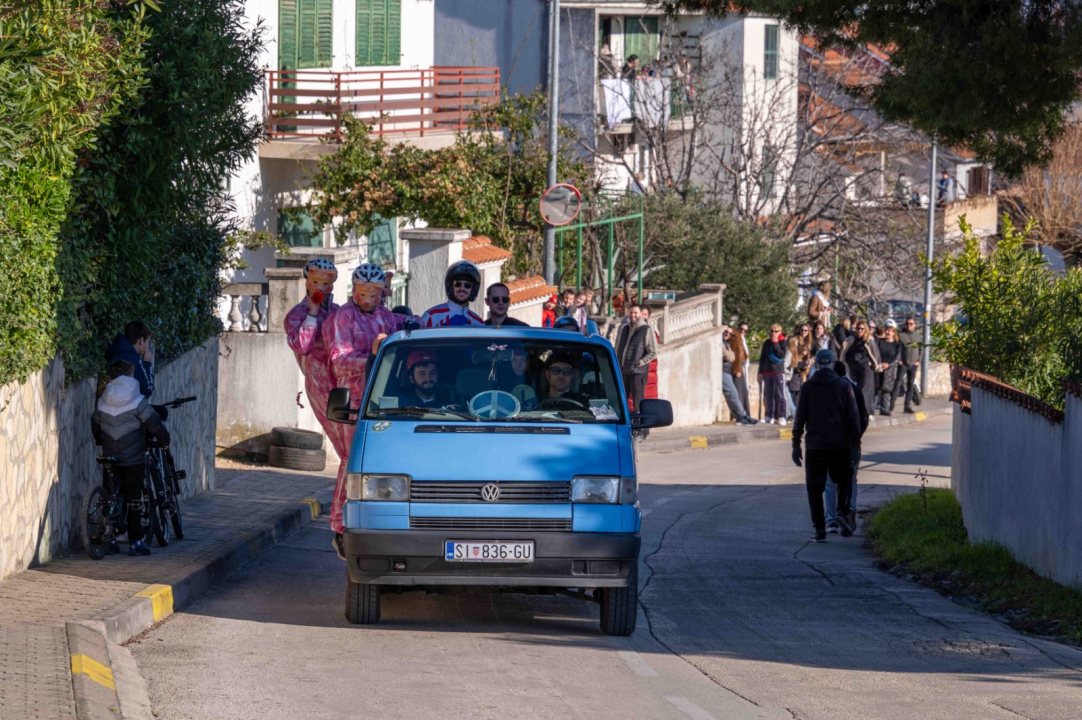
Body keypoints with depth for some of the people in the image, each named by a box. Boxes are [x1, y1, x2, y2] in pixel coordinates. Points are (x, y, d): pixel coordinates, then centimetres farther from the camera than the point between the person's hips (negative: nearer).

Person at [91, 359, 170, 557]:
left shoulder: (102, 402, 4)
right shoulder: (137, 401, -10)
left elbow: (95, 426, 17)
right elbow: (154, 424, -7)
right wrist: (164, 440, 11)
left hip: (110, 458, 4)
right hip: (133, 458, -4)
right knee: (133, 499, 1)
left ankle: (109, 540, 8)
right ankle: (135, 542, 1)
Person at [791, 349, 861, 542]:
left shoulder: (808, 387, 0)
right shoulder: (844, 386, 1)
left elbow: (799, 419, 1)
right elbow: (853, 418, 0)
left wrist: (796, 445, 7)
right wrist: (856, 444, 5)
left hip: (815, 446, -1)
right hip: (841, 445, 1)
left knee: (815, 488, 5)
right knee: (844, 479, 19)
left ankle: (820, 530, 0)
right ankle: (843, 510, -7)